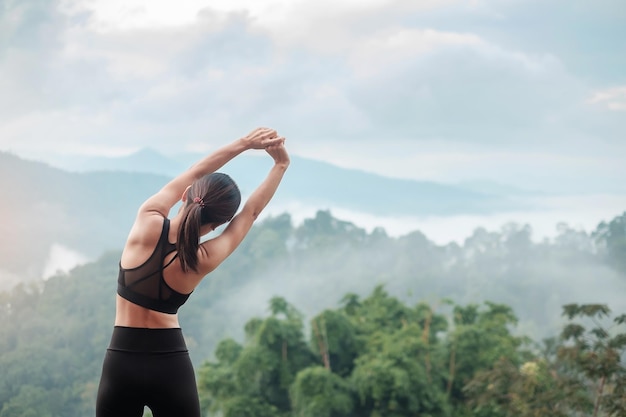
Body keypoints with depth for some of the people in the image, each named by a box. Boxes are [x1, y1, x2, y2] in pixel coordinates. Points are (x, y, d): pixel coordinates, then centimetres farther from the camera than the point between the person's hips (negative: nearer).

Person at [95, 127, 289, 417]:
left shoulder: (148, 222, -11)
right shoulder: (203, 260, -9)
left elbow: (193, 175, 4)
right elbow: (251, 212, 5)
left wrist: (243, 143, 10)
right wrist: (281, 164, 15)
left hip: (122, 363, 1)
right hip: (171, 367, -1)